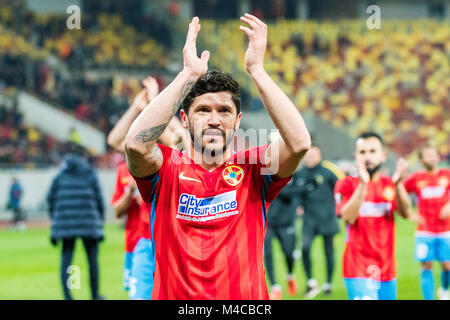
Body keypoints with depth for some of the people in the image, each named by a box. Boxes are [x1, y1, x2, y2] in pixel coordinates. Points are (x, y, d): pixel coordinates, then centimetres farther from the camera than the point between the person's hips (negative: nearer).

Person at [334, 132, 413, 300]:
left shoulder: (391, 185, 9)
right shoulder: (347, 185, -1)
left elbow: (406, 213, -9)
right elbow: (348, 217, -18)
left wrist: (398, 184, -26)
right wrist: (362, 184, -27)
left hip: (387, 269, 5)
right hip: (358, 269, -5)